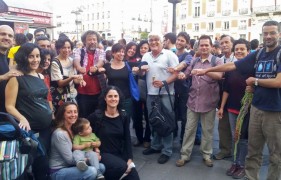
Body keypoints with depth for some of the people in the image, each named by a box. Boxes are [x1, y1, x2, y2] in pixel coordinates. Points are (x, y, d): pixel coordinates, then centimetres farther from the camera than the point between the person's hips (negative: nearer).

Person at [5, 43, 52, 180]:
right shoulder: (16, 78, -9)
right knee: (42, 166, -1)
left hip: (47, 127, 6)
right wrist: (22, 119, -28)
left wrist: (53, 115, 15)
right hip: (30, 130, -6)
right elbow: (9, 106, -12)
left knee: (44, 164, 15)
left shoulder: (41, 77, 9)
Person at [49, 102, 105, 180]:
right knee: (91, 171, -27)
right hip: (58, 172, -8)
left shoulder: (73, 129, 5)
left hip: (69, 167, 8)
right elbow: (70, 159, -18)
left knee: (101, 167, -5)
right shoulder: (59, 134, -20)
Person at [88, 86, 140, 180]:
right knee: (122, 167, -30)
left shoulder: (124, 116, 3)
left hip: (120, 154, 4)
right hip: (103, 154, -3)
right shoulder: (96, 116, -7)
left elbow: (127, 139, 3)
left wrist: (130, 159, -5)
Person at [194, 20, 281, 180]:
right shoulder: (257, 54, 8)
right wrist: (206, 70, 9)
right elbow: (232, 65, 9)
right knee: (253, 151, 14)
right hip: (257, 108, 5)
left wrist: (255, 81, -5)